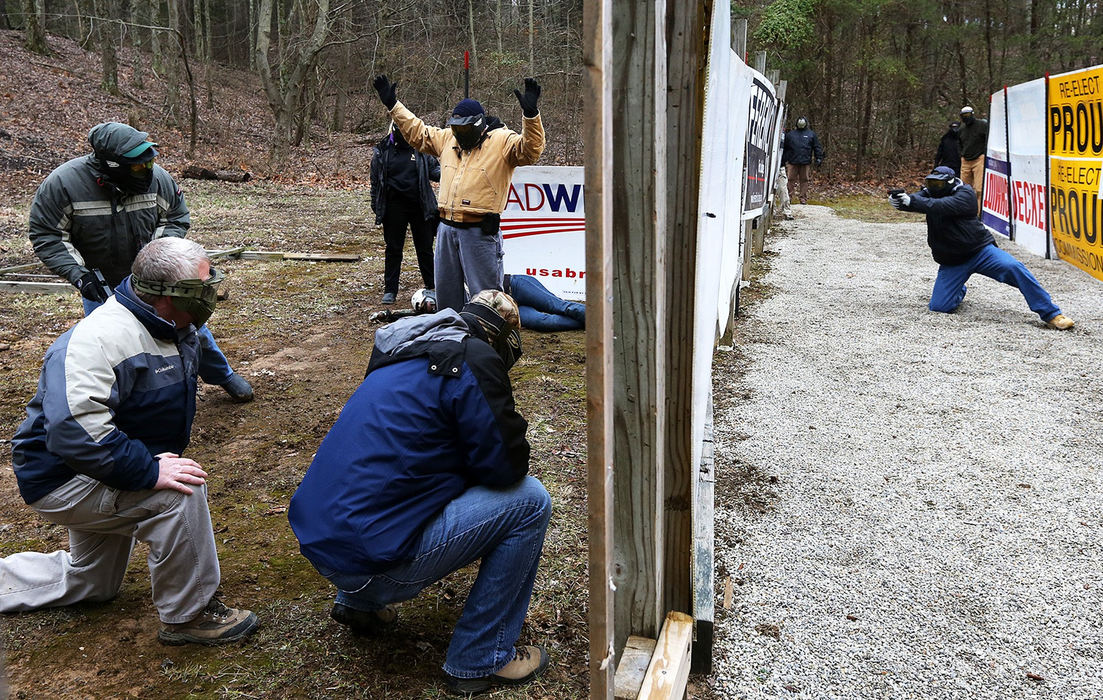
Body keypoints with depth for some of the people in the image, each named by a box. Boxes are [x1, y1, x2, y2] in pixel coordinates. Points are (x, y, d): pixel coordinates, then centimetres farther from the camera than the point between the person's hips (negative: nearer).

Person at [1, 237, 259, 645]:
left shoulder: (177, 331, -3)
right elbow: (73, 431, -44)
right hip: (63, 478, -10)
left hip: (100, 475, 10)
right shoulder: (102, 339, -32)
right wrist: (149, 470, -42)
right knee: (179, 493, -32)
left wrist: (167, 455, 6)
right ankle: (187, 615, -16)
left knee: (91, 585, 26)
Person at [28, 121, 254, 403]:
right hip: (101, 284, -2)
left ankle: (223, 376, 36)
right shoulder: (62, 184, -22)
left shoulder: (155, 177, -17)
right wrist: (78, 273, -25)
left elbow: (177, 218, -2)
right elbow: (46, 236, -15)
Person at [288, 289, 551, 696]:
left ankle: (359, 604, 30)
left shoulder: (405, 354, 16)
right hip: (372, 562, -9)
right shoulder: (474, 359, -10)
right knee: (529, 501, 0)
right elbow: (507, 466, -9)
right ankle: (481, 660, 6)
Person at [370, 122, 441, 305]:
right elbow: (375, 182, 9)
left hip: (420, 207, 0)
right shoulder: (382, 153, 3)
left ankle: (432, 286, 20)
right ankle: (390, 290, 13)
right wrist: (376, 207, 5)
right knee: (393, 249, 5)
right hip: (395, 207, 0)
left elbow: (434, 170, 10)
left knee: (425, 248, 8)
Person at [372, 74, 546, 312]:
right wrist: (392, 105, 21)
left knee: (485, 292, -2)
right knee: (446, 288, 18)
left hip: (480, 231, -7)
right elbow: (416, 132, 24)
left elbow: (530, 150, -22)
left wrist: (530, 113, -36)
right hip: (447, 228, 7)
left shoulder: (502, 141, -6)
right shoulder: (448, 138, 13)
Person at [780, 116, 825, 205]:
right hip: (792, 162, 0)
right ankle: (788, 197, 4)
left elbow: (817, 147, 11)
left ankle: (803, 198, 8)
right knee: (791, 180, -2)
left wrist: (819, 158, 1)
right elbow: (784, 148, 14)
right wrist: (783, 161, 11)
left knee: (804, 181, 3)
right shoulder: (790, 134, 12)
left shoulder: (811, 134, 11)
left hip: (805, 163, 0)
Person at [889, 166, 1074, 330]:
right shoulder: (929, 193, 4)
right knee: (938, 306, -6)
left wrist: (911, 201, -41)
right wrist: (899, 200, -40)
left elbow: (942, 206, -31)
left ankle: (1051, 314, -21)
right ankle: (958, 291, 31)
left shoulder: (964, 194, -14)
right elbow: (916, 199, -16)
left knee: (1014, 268, -28)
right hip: (951, 262, 4)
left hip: (980, 251, -4)